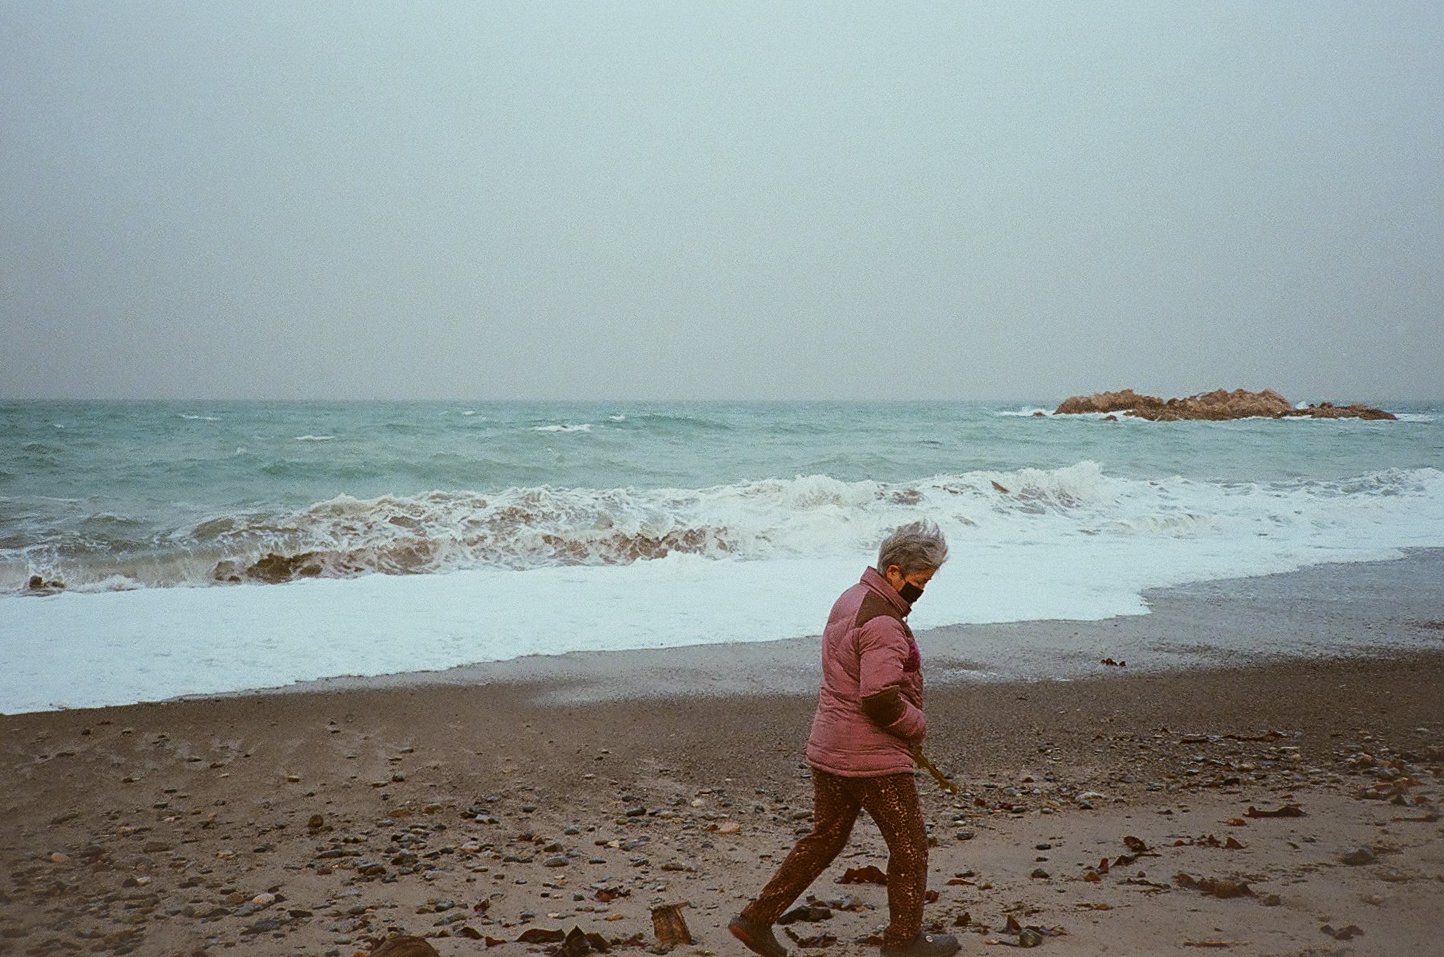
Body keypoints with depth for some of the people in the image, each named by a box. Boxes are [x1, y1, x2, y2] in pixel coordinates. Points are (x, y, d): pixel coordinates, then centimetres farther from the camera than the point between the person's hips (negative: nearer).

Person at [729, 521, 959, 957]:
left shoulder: (849, 600, 10)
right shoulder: (881, 622, -22)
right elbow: (880, 698, -29)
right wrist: (917, 726, -11)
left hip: (827, 748, 9)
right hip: (871, 757, -9)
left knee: (825, 839, 18)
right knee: (909, 844, 8)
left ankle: (757, 918, 18)